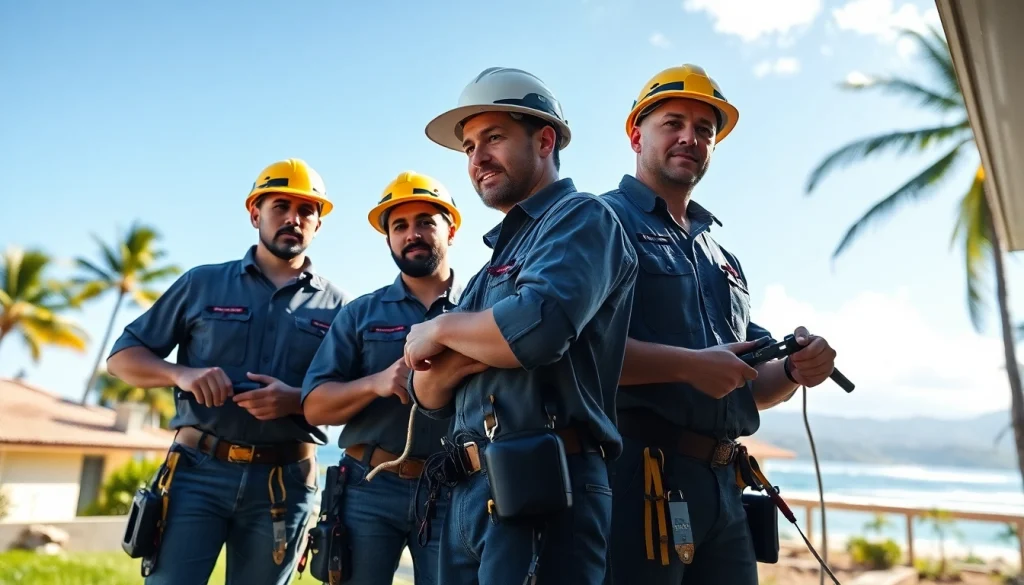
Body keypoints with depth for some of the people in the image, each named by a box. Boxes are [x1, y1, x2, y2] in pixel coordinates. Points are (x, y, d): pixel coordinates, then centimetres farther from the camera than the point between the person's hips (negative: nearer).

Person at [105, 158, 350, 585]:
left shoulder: (337, 306, 7)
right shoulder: (202, 283, 8)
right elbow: (123, 356, 10)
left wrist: (297, 400, -16)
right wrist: (181, 373, -11)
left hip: (285, 483, 1)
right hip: (199, 470, 0)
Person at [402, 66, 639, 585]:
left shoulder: (581, 218, -4)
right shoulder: (497, 257, 19)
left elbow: (539, 327, -26)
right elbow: (428, 394, 14)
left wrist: (442, 330, -7)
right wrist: (472, 348, -9)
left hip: (541, 488, -8)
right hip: (469, 493, 8)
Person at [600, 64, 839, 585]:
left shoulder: (723, 261, 22)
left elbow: (749, 389, 22)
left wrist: (794, 371, 2)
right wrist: (687, 364, -19)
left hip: (723, 483, 8)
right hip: (637, 469, -7)